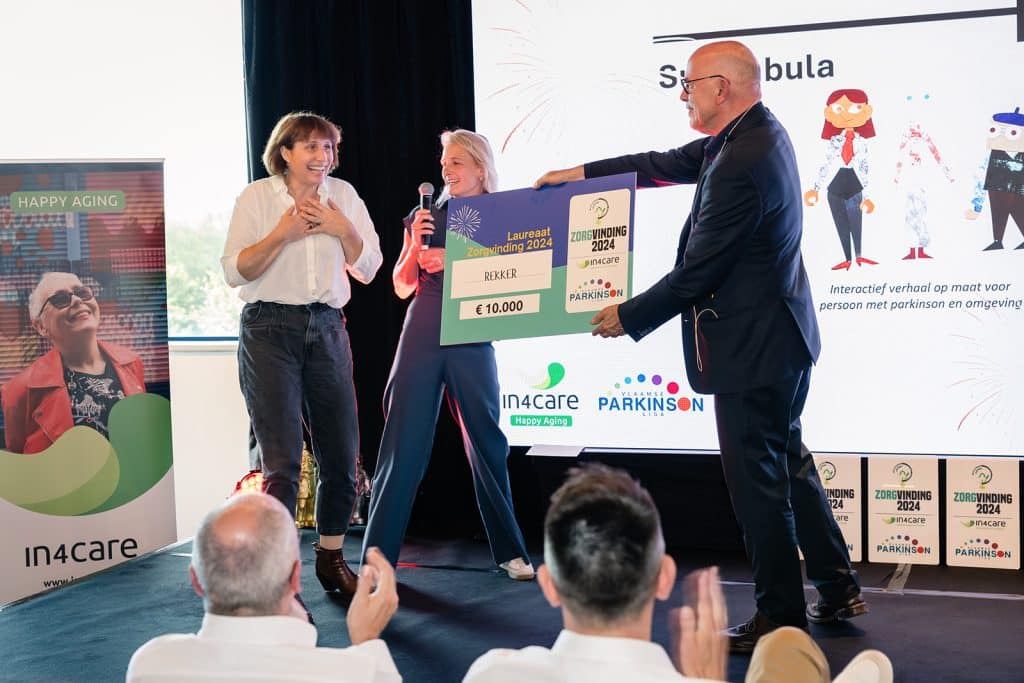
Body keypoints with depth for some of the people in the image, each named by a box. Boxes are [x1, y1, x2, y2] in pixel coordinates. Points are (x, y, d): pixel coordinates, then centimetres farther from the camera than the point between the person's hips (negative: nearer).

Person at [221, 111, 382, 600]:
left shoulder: (343, 195, 9)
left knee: (341, 457, 7)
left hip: (326, 328, 4)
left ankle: (331, 559, 25)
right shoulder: (257, 197, 1)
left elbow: (368, 269, 9)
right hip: (270, 330, -4)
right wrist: (283, 233, -16)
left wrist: (342, 229, -7)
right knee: (283, 461, -11)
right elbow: (234, 271, -6)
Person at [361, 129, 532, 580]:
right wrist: (415, 246, -5)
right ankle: (378, 553, 1)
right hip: (423, 334, 1)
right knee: (403, 441, -2)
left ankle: (509, 551, 17)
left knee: (486, 442, 6)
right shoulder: (427, 218, 11)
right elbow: (402, 287, 12)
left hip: (471, 340, -1)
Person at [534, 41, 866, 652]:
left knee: (758, 483, 3)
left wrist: (629, 317, -8)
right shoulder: (760, 132, 6)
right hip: (783, 335, 11)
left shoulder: (739, 165, -26)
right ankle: (839, 589, 33)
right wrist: (583, 173, 14)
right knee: (788, 463, 22)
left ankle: (782, 619, 17)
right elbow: (668, 164, 15)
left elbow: (695, 274, -21)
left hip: (754, 349, -11)